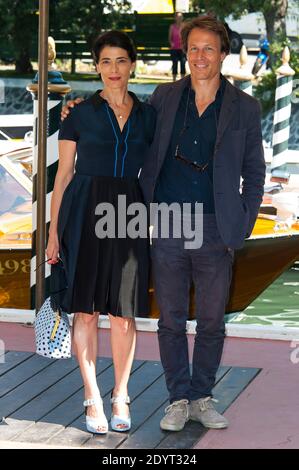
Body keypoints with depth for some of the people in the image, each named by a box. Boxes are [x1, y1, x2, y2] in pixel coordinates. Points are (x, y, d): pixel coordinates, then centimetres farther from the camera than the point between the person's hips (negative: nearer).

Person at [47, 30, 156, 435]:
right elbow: (63, 175, 4)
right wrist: (54, 232, -1)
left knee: (124, 311, 3)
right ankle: (93, 398, 7)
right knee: (86, 308, -1)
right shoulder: (80, 113, 3)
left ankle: (120, 397, 14)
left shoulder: (147, 115, 10)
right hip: (85, 213, -2)